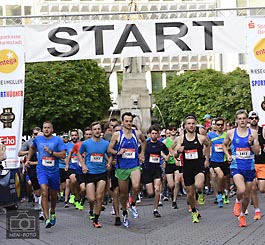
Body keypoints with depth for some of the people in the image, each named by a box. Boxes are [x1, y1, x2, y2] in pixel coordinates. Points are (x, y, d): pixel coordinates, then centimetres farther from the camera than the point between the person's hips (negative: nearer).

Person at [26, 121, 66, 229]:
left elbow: (63, 155, -9)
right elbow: (32, 148, 27)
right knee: (44, 193, -19)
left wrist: (51, 152, -19)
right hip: (42, 170, 0)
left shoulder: (58, 140, -3)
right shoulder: (37, 139, 5)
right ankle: (47, 219, -22)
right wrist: (28, 159, 22)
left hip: (54, 171, 0)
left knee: (53, 195, 15)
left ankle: (52, 212, 44)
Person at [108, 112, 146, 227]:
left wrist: (142, 153, 16)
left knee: (136, 186, -26)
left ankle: (133, 205, 2)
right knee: (123, 193, 8)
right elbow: (109, 149, 3)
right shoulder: (117, 135, -3)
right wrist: (118, 152, -15)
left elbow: (144, 141, 26)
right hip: (121, 167, 0)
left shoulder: (137, 133, 3)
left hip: (135, 166, 0)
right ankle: (124, 214, 30)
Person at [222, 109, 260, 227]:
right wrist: (228, 155, 3)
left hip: (249, 167, 2)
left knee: (246, 195, 10)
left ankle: (242, 215, 35)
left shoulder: (253, 133, 1)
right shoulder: (231, 133, 0)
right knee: (241, 190, -26)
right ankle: (237, 202, 9)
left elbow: (257, 152, 0)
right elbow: (224, 145, 19)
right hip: (236, 166, -2)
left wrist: (251, 143, -17)